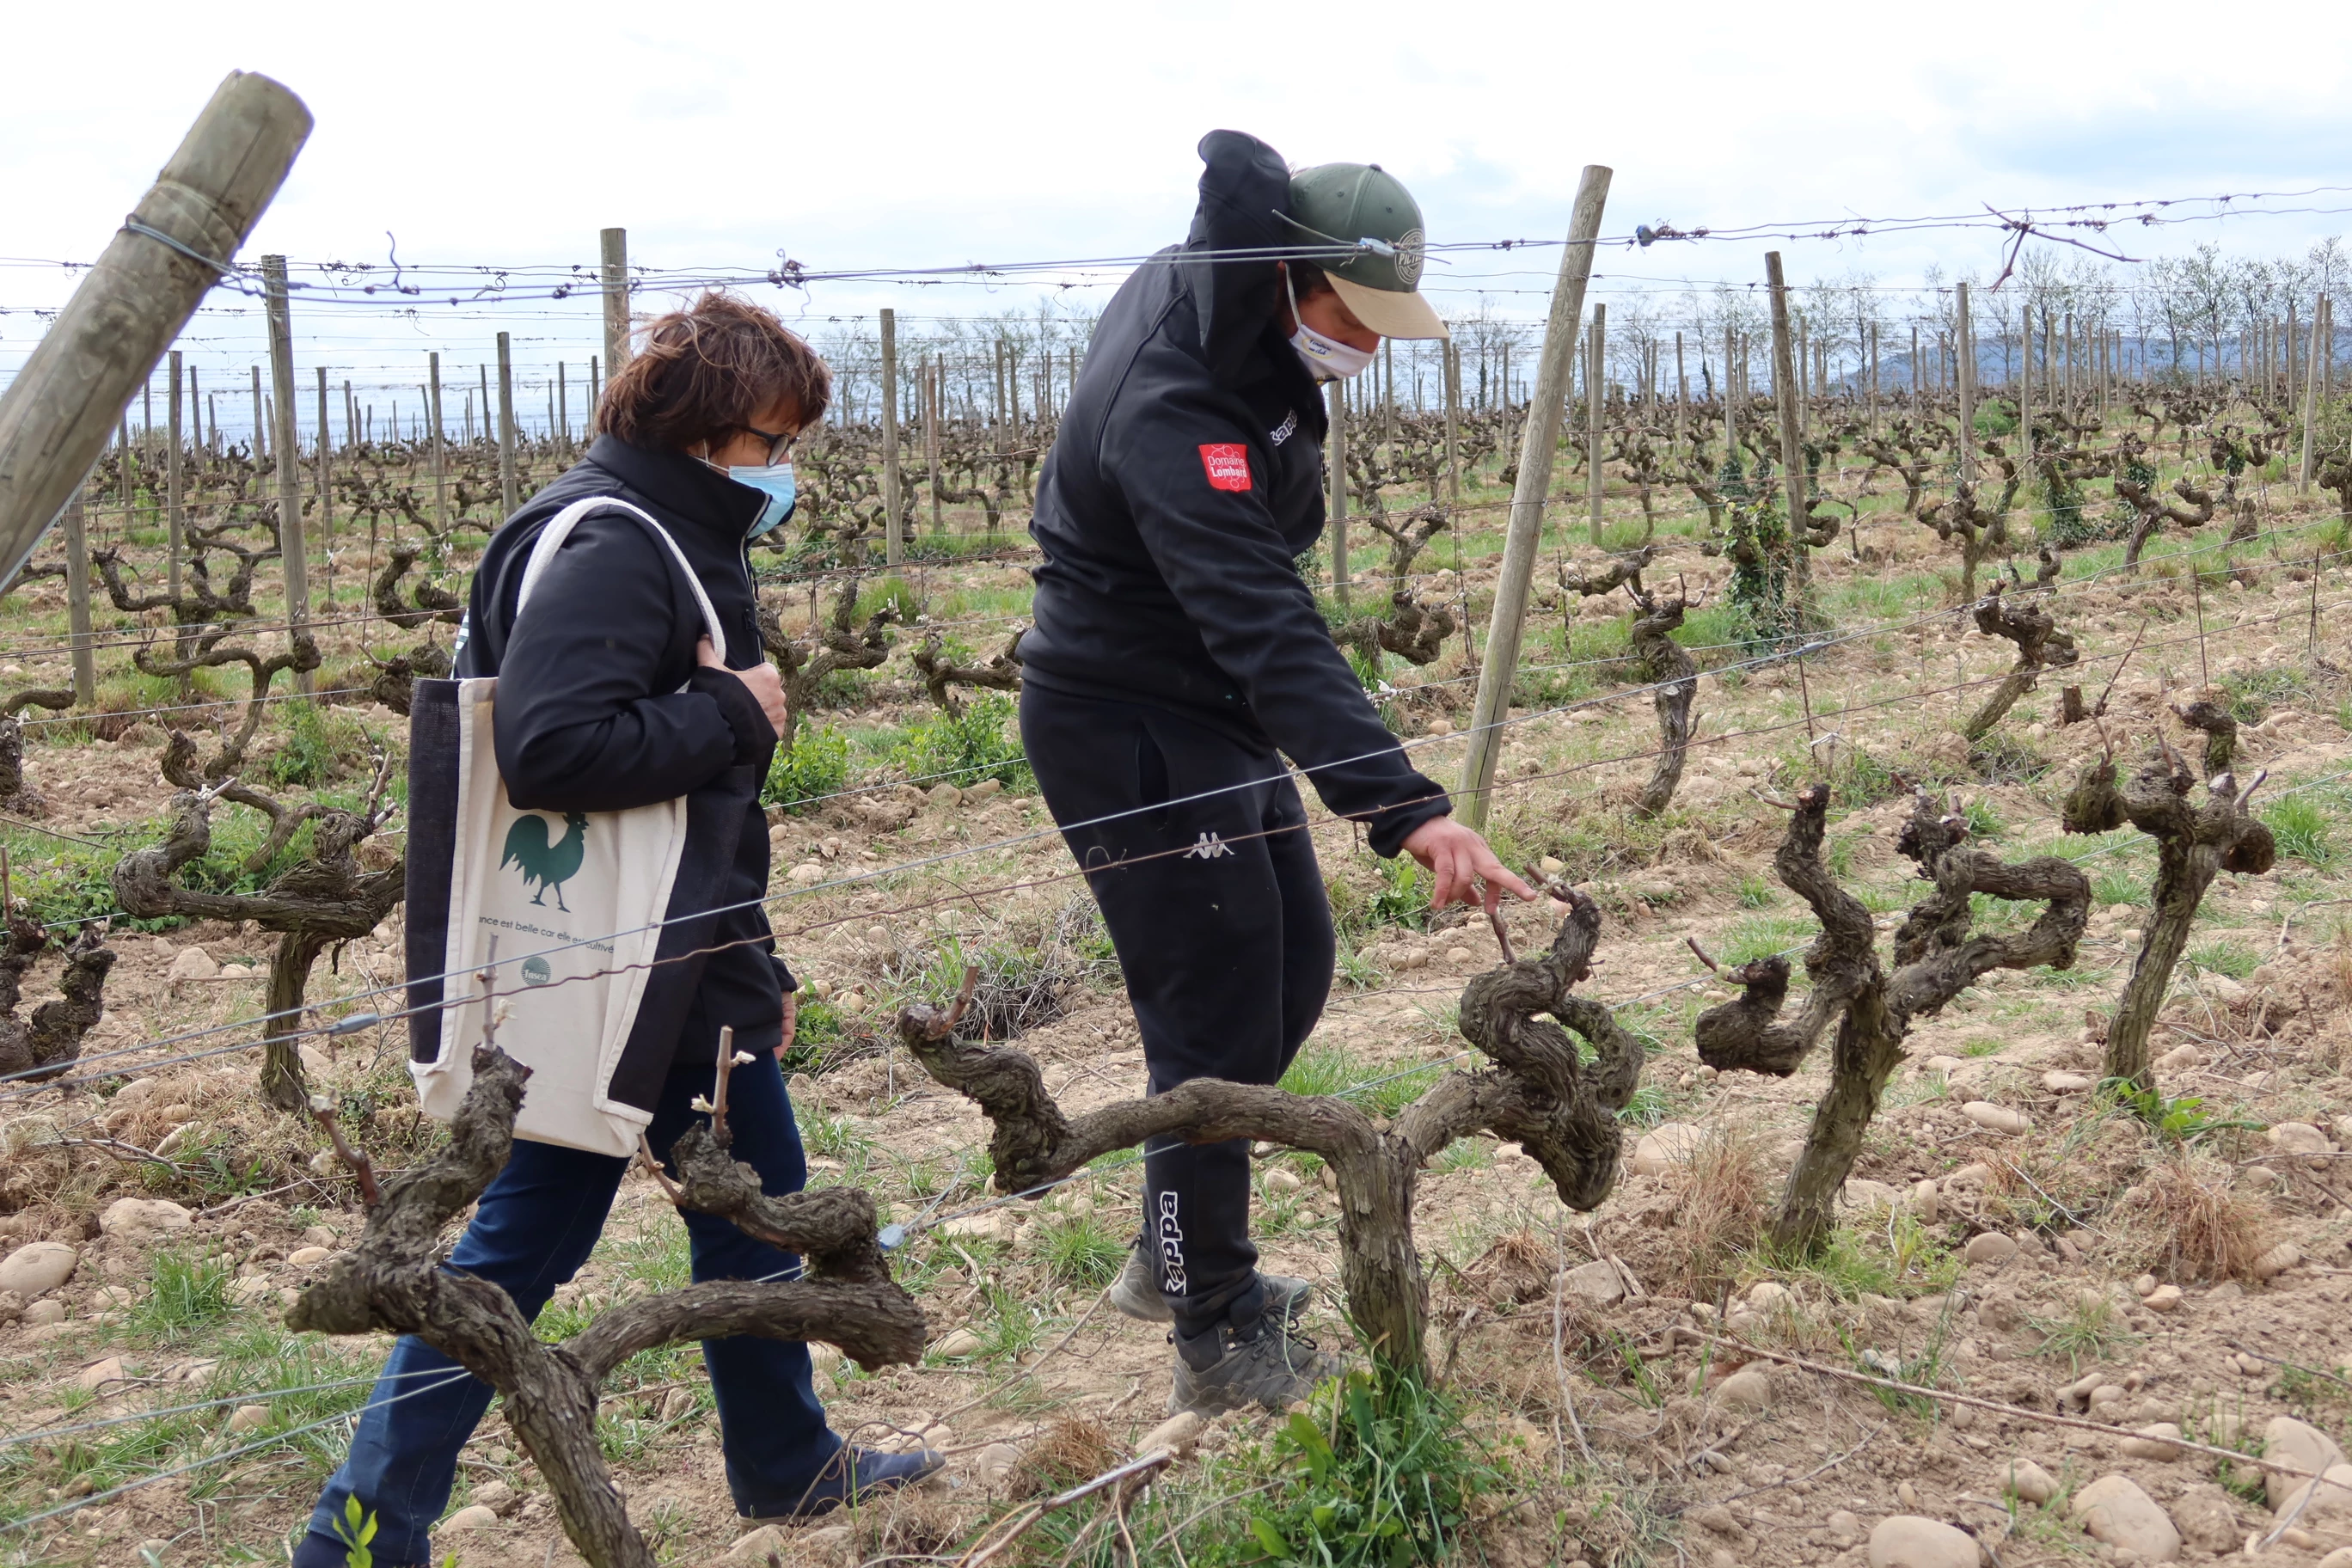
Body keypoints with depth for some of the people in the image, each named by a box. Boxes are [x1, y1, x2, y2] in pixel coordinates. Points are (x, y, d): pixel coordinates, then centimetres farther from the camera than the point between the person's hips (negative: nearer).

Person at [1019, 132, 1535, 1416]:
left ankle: (1177, 1253, 32)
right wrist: (1406, 810, -50)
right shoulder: (1170, 415, -33)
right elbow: (1270, 636, -42)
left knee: (1291, 965, 16)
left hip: (1213, 713, 11)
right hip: (1126, 730, -10)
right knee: (1219, 1013, -5)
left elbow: (1235, 162, 22)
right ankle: (1219, 1339, 12)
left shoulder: (1212, 294, -4)